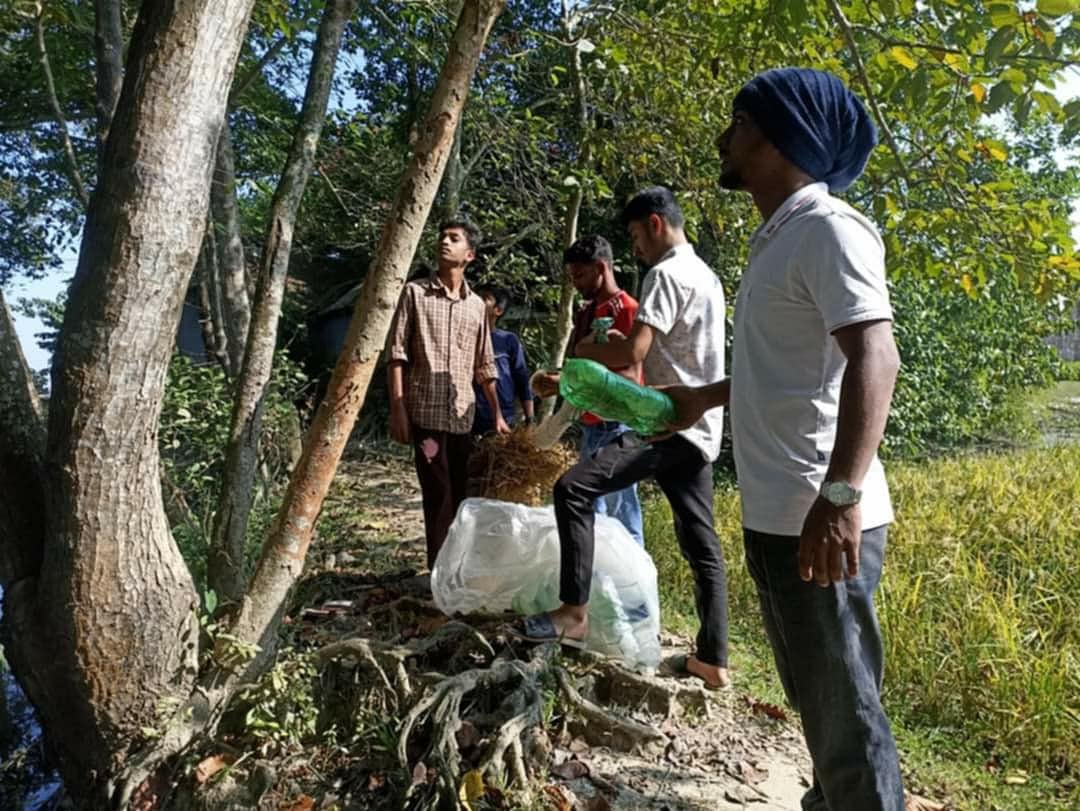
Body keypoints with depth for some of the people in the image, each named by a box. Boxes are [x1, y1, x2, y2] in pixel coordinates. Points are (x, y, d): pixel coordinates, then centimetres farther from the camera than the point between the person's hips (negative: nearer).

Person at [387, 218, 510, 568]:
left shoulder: (476, 305, 13)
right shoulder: (415, 292, 2)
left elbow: (484, 366, 16)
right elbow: (397, 354, -3)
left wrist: (497, 415, 14)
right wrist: (397, 409, -10)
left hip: (463, 415, 4)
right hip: (426, 410, -4)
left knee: (460, 495, 9)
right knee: (438, 496, -1)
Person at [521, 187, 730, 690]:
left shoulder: (667, 274, -11)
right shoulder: (706, 276, 20)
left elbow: (633, 353, -21)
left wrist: (587, 350, -2)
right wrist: (614, 344, 20)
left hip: (671, 426, -10)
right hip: (699, 428, 10)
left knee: (573, 489, -14)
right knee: (702, 545, 10)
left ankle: (574, 612, -9)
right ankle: (712, 660, 16)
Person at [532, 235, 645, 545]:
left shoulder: (627, 309, -10)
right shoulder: (586, 313, 15)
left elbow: (631, 377, -18)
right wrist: (559, 381, 3)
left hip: (616, 426, -9)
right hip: (590, 426, 9)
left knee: (620, 513, -4)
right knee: (591, 512, 14)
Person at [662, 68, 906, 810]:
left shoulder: (827, 228, -11)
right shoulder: (779, 237, 18)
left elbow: (874, 357, -24)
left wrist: (842, 492, -33)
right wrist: (704, 398, 36)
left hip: (820, 521, -10)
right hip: (777, 516, 10)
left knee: (846, 713, 3)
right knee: (819, 701, 23)